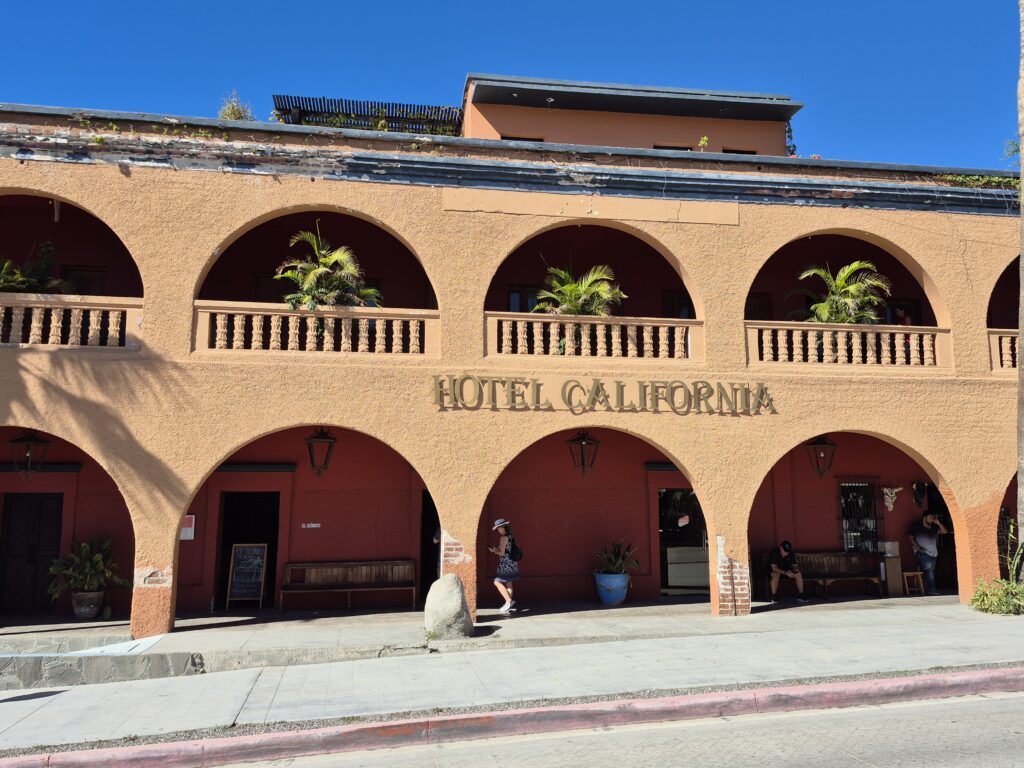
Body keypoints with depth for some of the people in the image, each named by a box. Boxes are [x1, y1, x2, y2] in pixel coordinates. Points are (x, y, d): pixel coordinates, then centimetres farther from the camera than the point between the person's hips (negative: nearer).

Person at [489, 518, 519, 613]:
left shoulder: (504, 538, -14)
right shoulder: (511, 537, 12)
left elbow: (502, 553, -15)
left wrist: (493, 551, 1)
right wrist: (496, 549, 18)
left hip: (506, 564, -9)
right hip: (512, 563, 9)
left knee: (497, 582, -4)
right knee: (508, 584, 10)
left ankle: (509, 601, -13)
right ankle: (508, 606, 11)